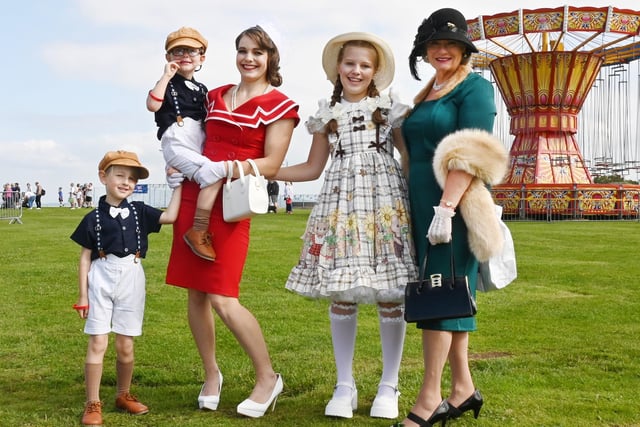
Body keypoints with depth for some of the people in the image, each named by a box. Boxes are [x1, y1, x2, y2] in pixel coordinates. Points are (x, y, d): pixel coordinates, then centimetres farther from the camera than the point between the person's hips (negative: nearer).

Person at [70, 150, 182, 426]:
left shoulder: (139, 212, 6)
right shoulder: (94, 218, -1)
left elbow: (170, 216, -7)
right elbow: (85, 257, 1)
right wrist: (82, 295, -1)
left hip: (131, 281, 2)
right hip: (101, 281, -2)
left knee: (125, 345, 9)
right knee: (97, 343, -4)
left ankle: (124, 396, 28)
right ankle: (93, 404, 5)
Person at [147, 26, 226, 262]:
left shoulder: (201, 89, 21)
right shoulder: (168, 84, 2)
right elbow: (152, 105, -17)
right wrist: (166, 76, -14)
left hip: (199, 146, 8)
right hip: (177, 145, -8)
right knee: (212, 172, -28)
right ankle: (198, 231, -27)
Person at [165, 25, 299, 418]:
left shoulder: (279, 106, -2)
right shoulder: (215, 96, 15)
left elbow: (271, 165, -8)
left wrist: (226, 170, -19)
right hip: (193, 198, 6)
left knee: (223, 300, -11)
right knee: (196, 293, 6)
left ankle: (268, 378, 6)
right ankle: (212, 374, 23)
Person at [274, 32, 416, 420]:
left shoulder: (390, 109, 9)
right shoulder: (328, 114, 14)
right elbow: (312, 168, 17)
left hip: (386, 200, -2)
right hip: (342, 202, 2)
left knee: (390, 294, -3)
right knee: (341, 293, -1)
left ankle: (389, 386, 9)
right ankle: (345, 386, 12)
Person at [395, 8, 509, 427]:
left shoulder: (474, 87, -6)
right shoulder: (426, 94, 18)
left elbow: (470, 155, -17)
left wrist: (447, 206, -25)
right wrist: (417, 208, 18)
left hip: (453, 206, -8)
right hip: (424, 206, 8)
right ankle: (463, 388, 18)